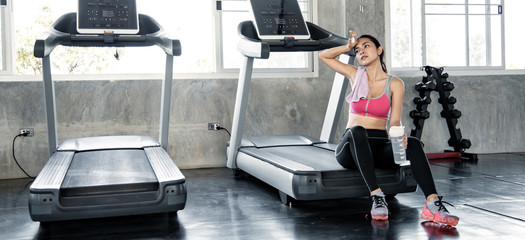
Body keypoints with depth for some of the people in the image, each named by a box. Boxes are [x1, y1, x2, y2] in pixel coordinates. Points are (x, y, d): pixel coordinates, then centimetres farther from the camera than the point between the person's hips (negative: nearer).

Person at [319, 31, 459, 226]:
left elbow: (394, 121, -3)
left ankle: (433, 204, -40)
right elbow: (324, 56, 19)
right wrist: (349, 47, 9)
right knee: (357, 131, -36)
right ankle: (377, 196, -41)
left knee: (413, 143, -29)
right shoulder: (355, 76, 10)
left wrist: (399, 136, -24)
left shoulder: (395, 84, 5)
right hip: (350, 148, 0)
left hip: (379, 148, 0)